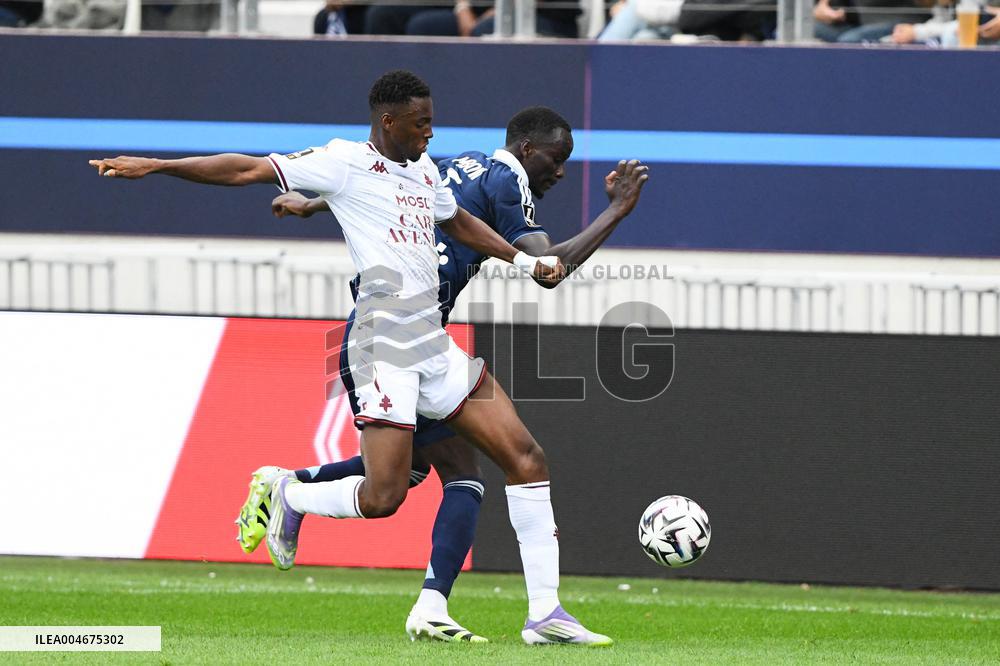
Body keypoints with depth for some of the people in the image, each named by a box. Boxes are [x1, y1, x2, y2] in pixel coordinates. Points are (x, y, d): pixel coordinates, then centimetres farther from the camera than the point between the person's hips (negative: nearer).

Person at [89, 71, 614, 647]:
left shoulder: (424, 168, 17)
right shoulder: (347, 163, -5)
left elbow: (458, 224, 38)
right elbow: (246, 171, -7)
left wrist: (526, 262, 33)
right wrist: (156, 166, -12)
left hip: (436, 345, 8)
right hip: (384, 343, -8)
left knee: (526, 457, 0)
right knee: (384, 496, -15)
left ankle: (546, 614, 3)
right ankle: (292, 498, 19)